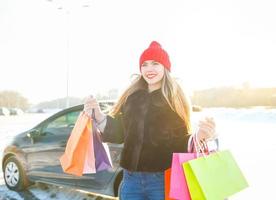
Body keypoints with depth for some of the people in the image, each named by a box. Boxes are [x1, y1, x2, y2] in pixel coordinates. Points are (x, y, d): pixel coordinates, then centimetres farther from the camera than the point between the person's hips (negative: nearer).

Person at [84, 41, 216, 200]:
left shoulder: (176, 101, -3)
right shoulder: (131, 97, 7)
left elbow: (182, 144, -6)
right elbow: (118, 133, 10)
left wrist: (199, 137, -26)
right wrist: (98, 115, -4)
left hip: (163, 180, -3)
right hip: (131, 179, 3)